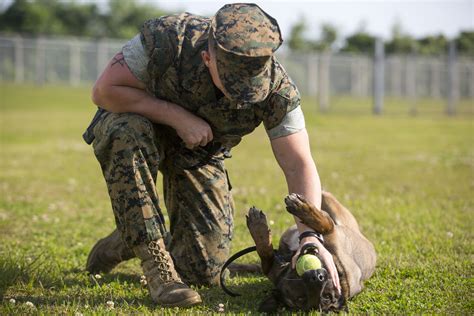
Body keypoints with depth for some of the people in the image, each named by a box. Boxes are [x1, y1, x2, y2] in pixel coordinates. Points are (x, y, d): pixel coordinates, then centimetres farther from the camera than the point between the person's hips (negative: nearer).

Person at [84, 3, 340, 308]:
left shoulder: (277, 89, -29)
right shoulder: (167, 37, -36)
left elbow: (299, 165, -25)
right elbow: (104, 90, -27)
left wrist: (311, 236, -40)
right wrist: (178, 117, -34)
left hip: (200, 152, 2)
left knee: (205, 271, -7)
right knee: (130, 135, -41)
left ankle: (128, 241, 24)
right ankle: (156, 263, -27)